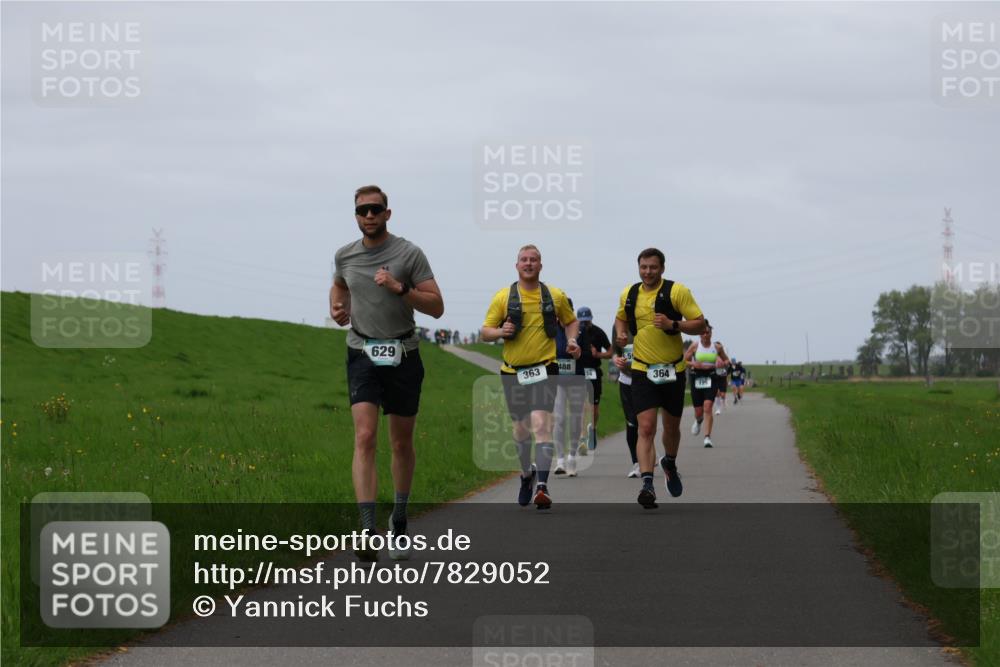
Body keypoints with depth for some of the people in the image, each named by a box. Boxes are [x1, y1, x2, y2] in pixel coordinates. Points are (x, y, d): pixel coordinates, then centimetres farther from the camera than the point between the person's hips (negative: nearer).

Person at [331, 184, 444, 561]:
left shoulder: (409, 254, -4)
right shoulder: (345, 256, 6)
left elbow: (436, 307, -7)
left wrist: (400, 288, -20)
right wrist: (337, 308, 9)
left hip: (402, 356, -1)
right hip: (362, 355, 1)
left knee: (401, 443, 9)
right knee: (365, 438, -16)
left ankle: (399, 521, 31)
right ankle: (368, 533, -25)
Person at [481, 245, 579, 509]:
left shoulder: (555, 296, 4)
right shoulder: (503, 297, 2)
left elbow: (571, 321, 21)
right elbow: (485, 331, 4)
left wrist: (571, 340, 1)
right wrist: (500, 332, -18)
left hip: (544, 369, -2)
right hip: (513, 372, 2)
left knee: (541, 423, -20)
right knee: (521, 428, 14)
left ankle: (543, 486, -26)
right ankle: (527, 474, 40)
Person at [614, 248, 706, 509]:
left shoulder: (677, 291, -9)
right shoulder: (629, 294, 3)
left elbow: (700, 323, -10)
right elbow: (621, 318, 23)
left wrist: (673, 325, -26)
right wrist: (621, 333, 1)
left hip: (673, 370, 0)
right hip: (643, 370, 1)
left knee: (671, 427, 16)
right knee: (646, 428, -15)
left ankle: (669, 464, 47)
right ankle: (647, 485, -22)